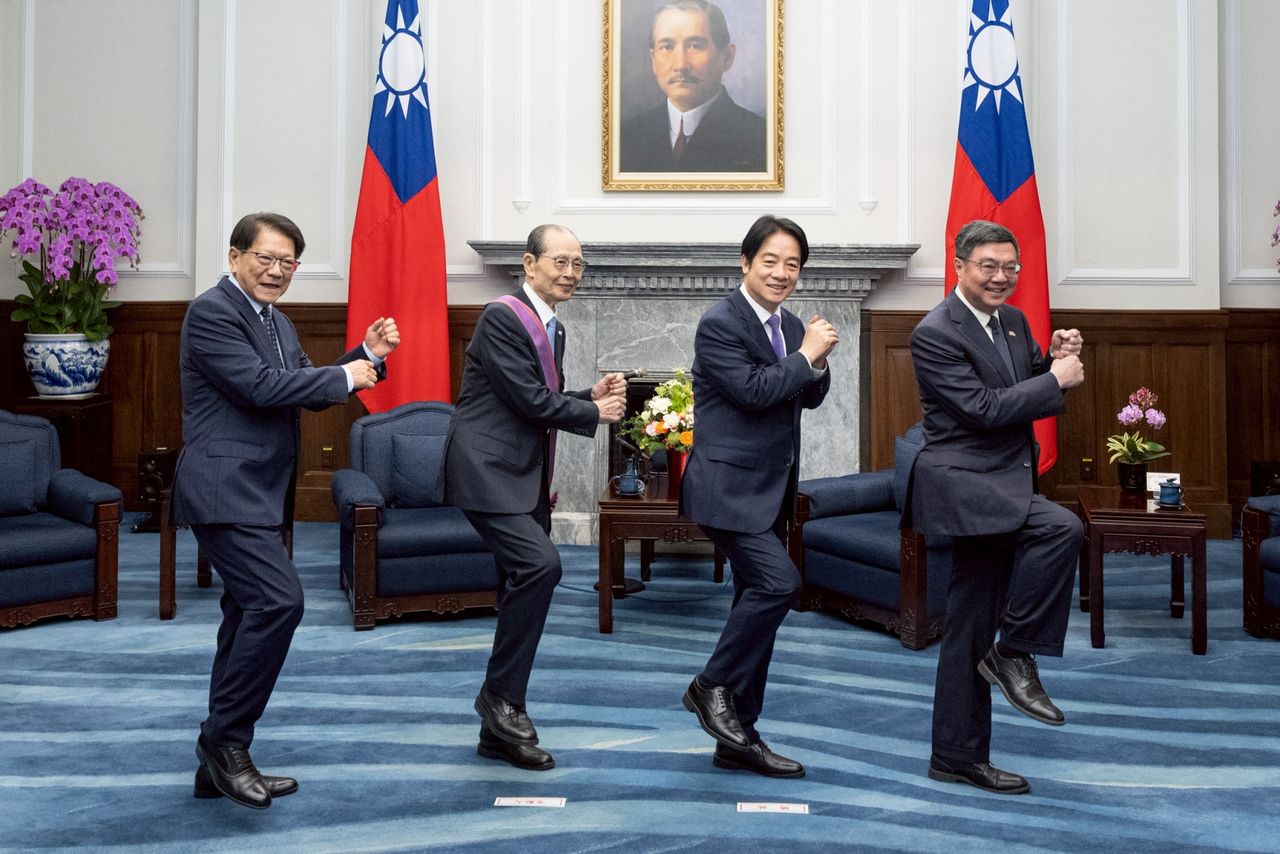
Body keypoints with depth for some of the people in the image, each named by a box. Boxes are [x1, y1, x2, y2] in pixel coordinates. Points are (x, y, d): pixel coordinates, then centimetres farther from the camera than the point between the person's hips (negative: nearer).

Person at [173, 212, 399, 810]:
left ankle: (219, 768, 20)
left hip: (259, 494, 10)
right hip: (225, 489, -10)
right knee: (279, 601, -20)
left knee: (250, 615, 11)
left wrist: (369, 355, 5)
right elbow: (259, 385, -20)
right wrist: (345, 376, -12)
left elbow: (308, 390, 18)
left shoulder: (276, 321, 19)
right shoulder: (212, 311, -10)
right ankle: (225, 740, -6)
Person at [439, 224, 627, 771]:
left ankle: (499, 731, 17)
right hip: (488, 470, -9)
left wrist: (593, 395, 2)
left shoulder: (552, 329, 17)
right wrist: (595, 412, -5)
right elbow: (530, 400, -17)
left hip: (527, 477, 10)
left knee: (523, 588, 8)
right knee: (540, 564, -26)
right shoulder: (503, 316, -12)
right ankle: (501, 695, -10)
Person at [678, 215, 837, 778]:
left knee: (757, 597, 10)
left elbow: (809, 398, 13)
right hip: (727, 487, -9)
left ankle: (738, 740, 19)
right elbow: (753, 391, -21)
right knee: (779, 582, -22)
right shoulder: (719, 323, -12)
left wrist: (817, 360, -5)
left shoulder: (790, 325, 12)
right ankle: (711, 685, 0)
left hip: (771, 489, 9)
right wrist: (806, 355, -13)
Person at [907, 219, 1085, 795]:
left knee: (971, 628, 11)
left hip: (999, 487, 8)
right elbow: (984, 408, -20)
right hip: (962, 482, -8)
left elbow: (1033, 391, 18)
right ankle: (1015, 653, -12)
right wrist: (1057, 380, -14)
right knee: (1061, 527, -29)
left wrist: (1056, 361, -2)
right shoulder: (935, 333, -12)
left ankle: (957, 757, 19)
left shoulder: (1013, 321, 13)